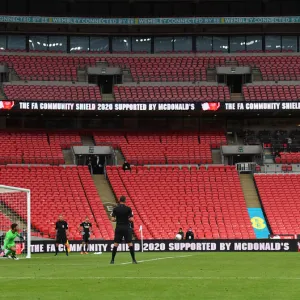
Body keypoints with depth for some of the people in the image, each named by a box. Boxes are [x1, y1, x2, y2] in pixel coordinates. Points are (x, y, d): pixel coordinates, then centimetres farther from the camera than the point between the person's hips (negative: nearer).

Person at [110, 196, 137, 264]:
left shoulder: (115, 209, -1)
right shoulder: (128, 209, -5)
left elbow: (112, 219, -3)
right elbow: (131, 219, -9)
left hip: (118, 228, 2)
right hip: (126, 228, -2)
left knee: (116, 244, 7)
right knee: (130, 243, 2)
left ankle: (112, 260, 7)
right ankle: (133, 260, -1)